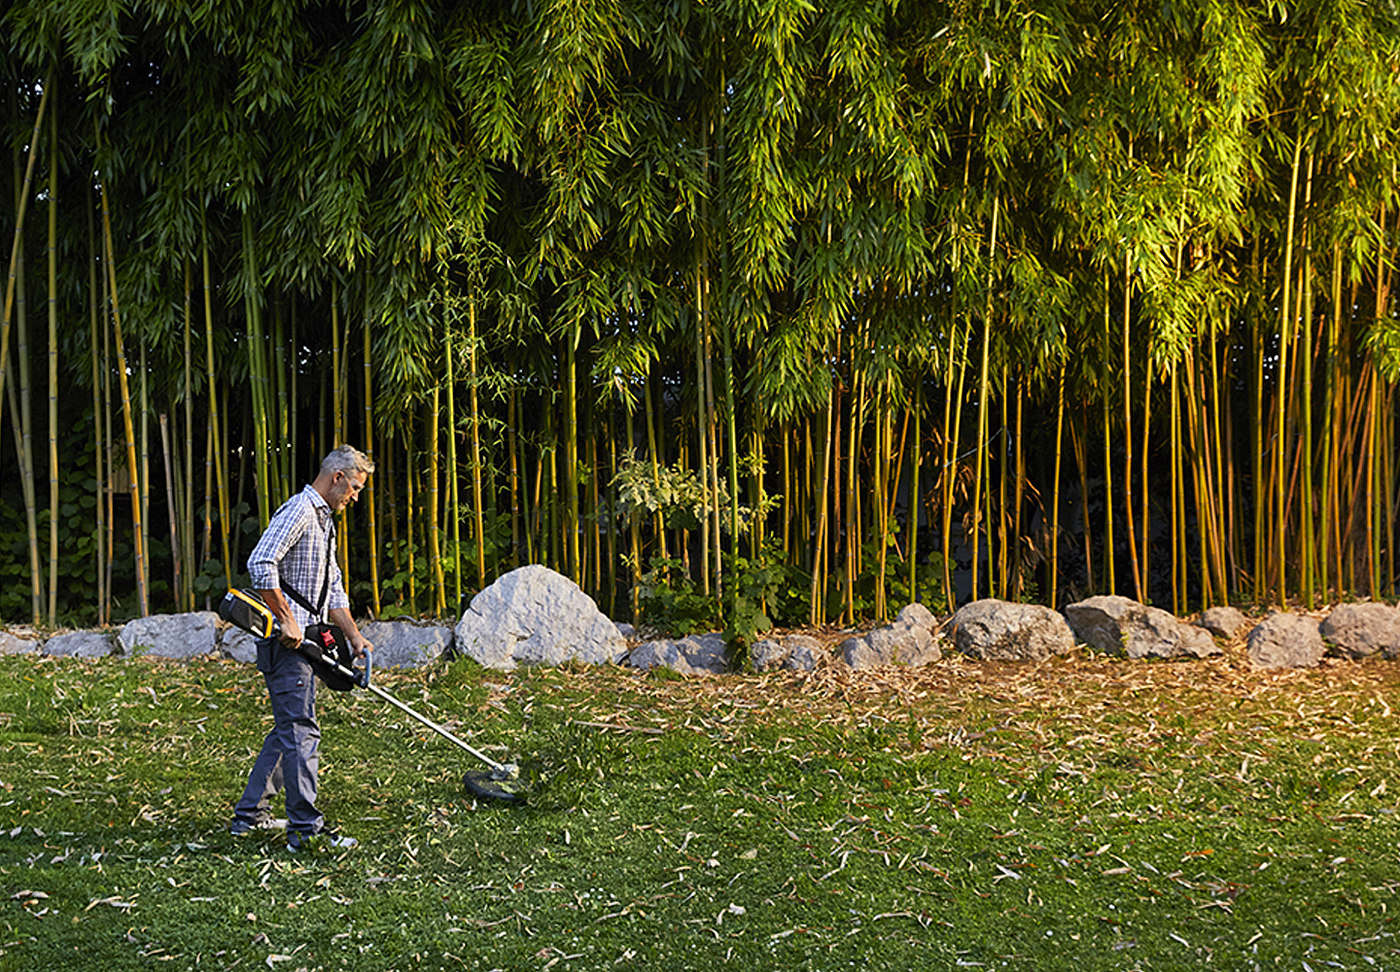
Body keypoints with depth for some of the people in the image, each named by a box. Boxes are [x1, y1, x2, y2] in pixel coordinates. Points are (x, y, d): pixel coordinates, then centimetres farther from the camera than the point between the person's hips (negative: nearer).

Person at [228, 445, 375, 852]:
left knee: (289, 728, 14)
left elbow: (333, 588, 27)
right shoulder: (299, 511, -11)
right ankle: (305, 828, -8)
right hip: (285, 640, -10)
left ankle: (249, 813, 22)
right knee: (301, 730, -10)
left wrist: (354, 636, 20)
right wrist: (287, 620, -21)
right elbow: (261, 564, -23)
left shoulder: (323, 520, 22)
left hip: (304, 639, 10)